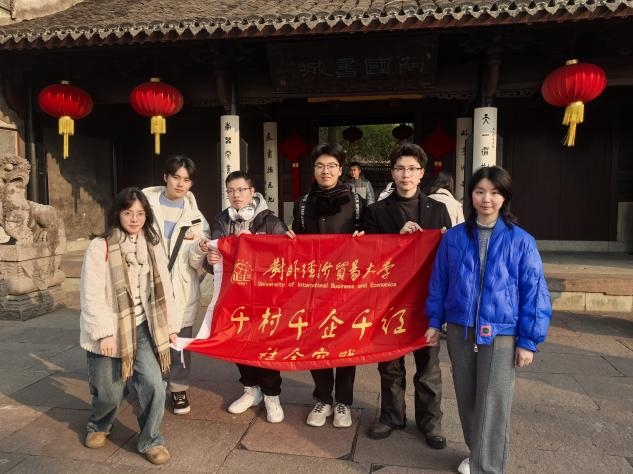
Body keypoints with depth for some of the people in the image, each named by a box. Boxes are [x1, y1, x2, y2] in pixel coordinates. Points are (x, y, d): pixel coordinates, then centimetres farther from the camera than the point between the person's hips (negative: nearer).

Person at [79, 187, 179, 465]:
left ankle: (150, 441, 15)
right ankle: (98, 426, 44)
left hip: (142, 328, 3)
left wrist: (171, 324, 7)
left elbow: (163, 288, 7)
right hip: (108, 332, -3)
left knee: (154, 385, -8)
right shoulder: (100, 247, -11)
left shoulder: (152, 245, 4)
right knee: (109, 393, 9)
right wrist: (104, 333, -17)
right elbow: (92, 296, -14)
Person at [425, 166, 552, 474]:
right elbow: (439, 282, 8)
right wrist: (434, 321, 8)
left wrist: (528, 340, -6)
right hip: (459, 330, 3)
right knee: (467, 399, 15)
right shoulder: (453, 238, 1)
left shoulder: (521, 242, -6)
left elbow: (534, 292, -4)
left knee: (493, 405, 0)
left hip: (501, 334, -3)